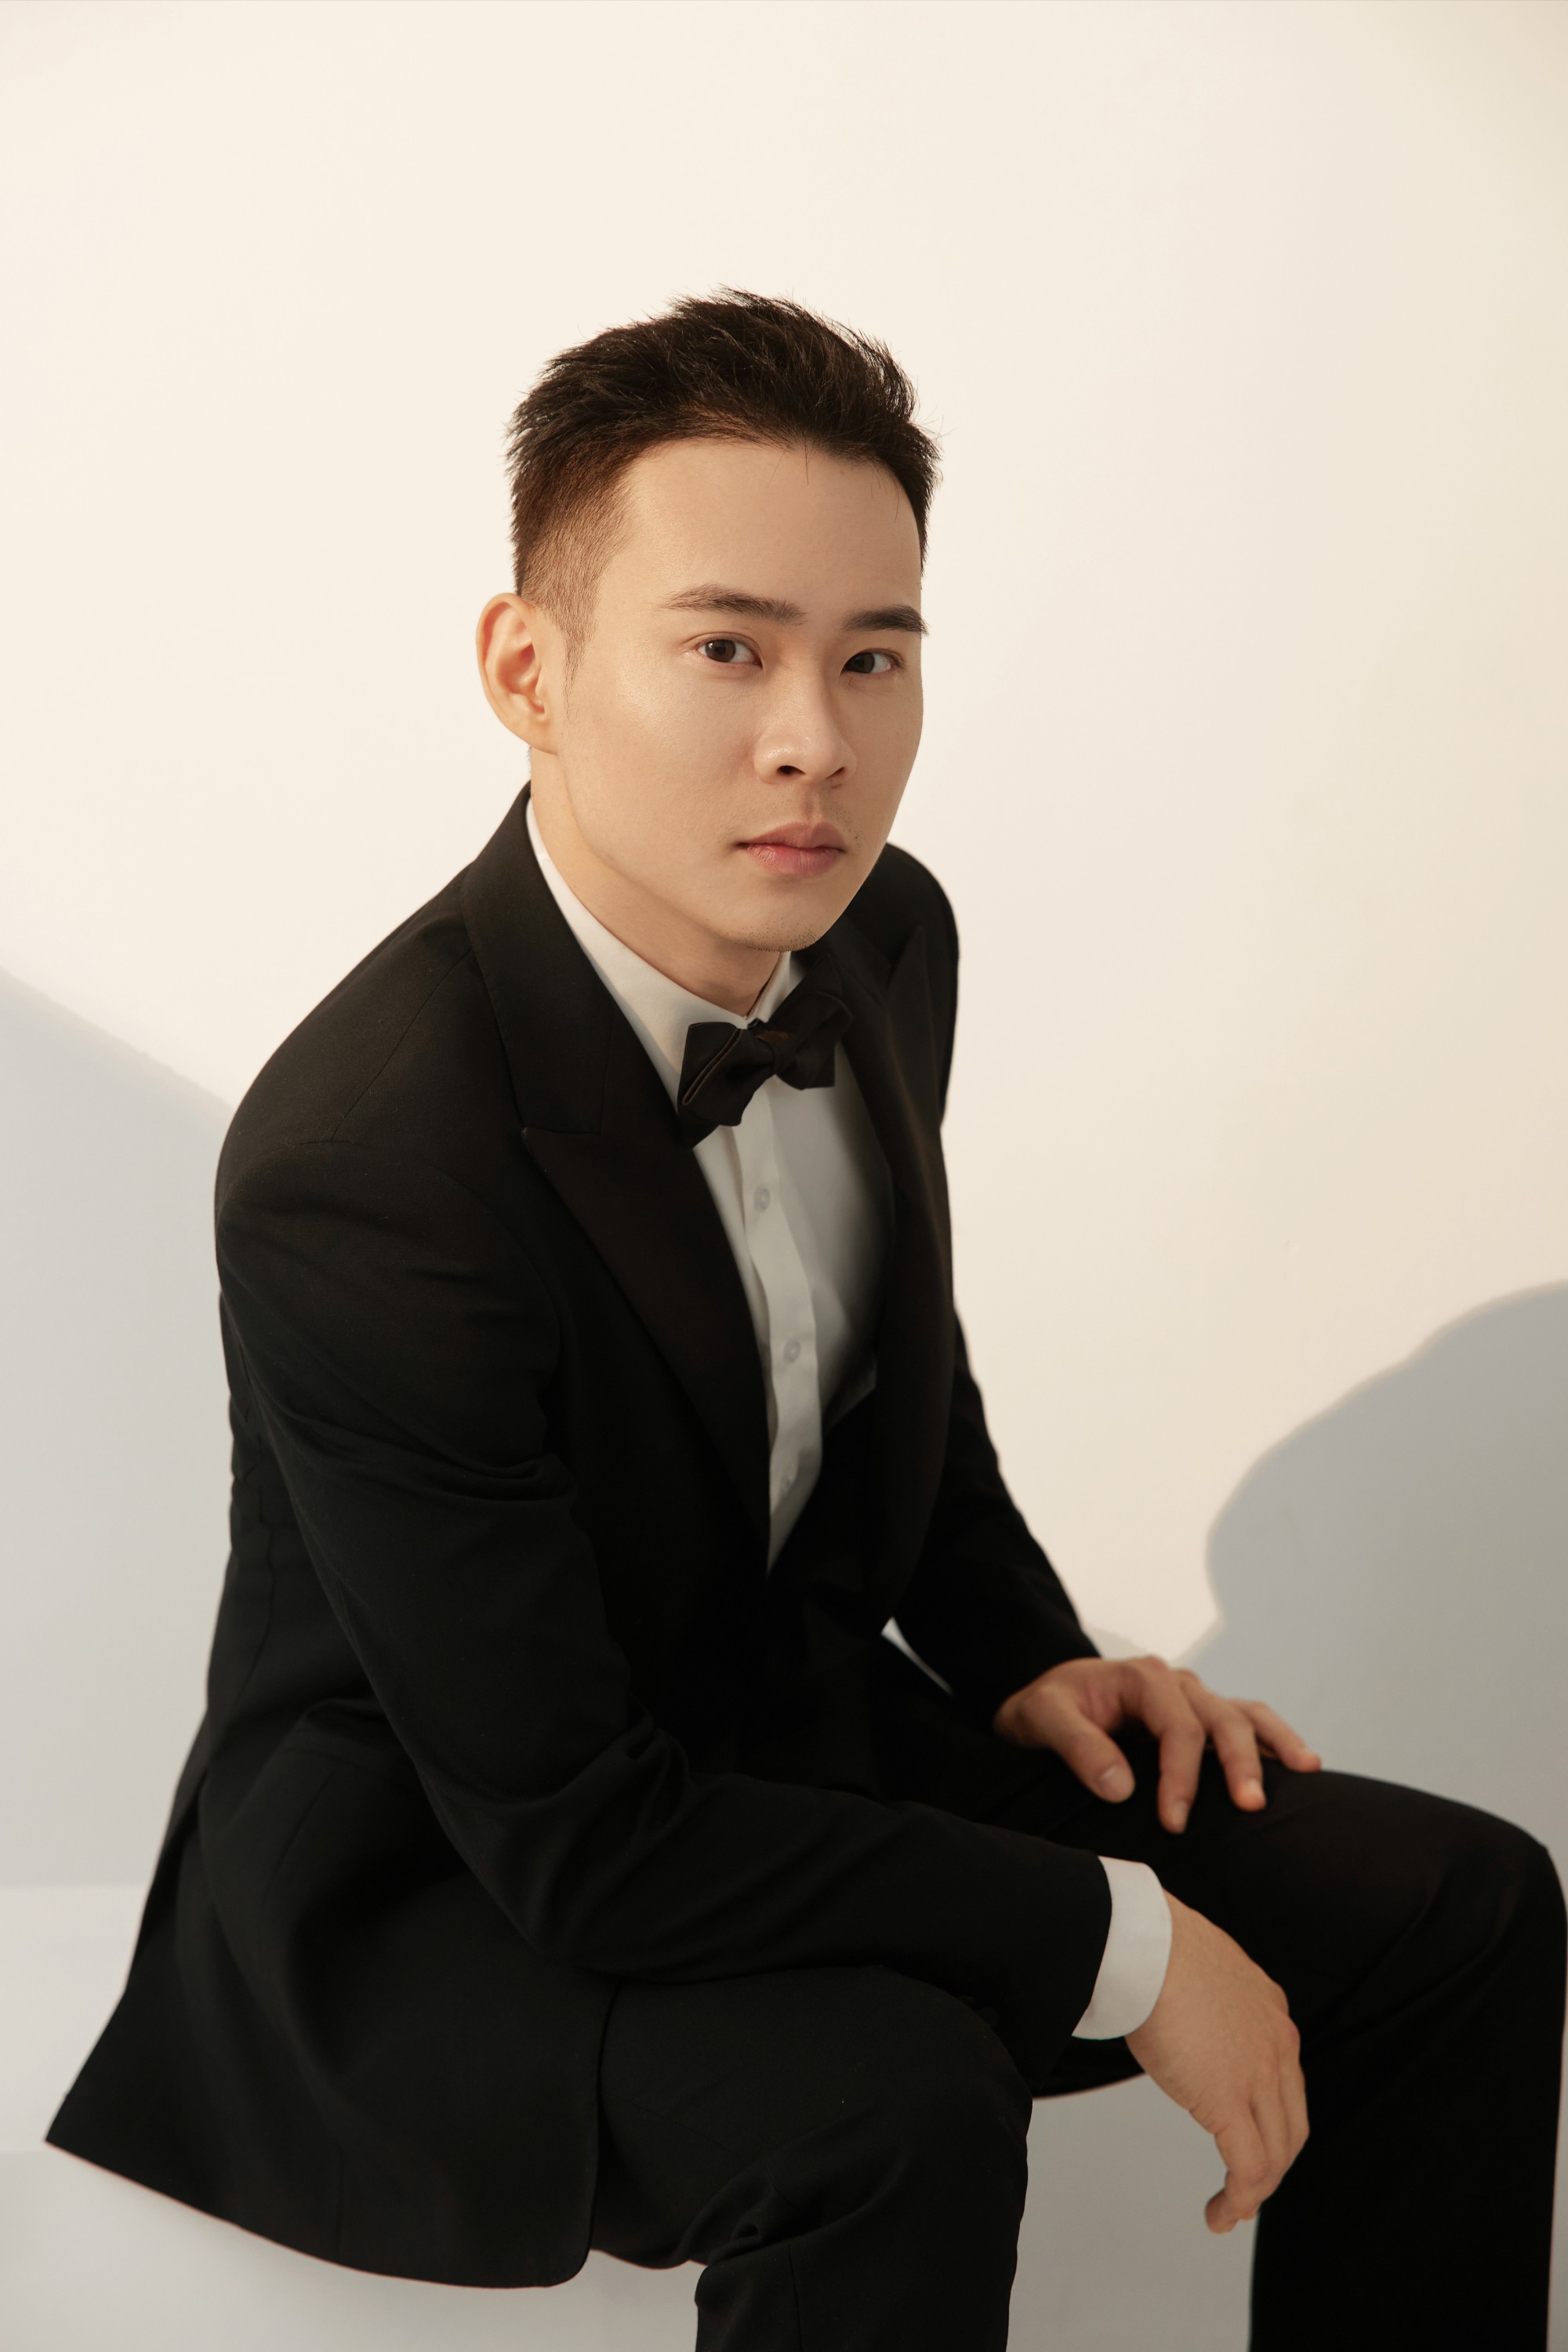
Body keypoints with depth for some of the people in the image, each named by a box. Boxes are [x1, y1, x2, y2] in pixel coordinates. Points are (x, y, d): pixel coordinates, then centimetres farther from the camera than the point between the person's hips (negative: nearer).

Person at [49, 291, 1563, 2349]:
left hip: (798, 1740, 8)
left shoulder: (882, 939, -4)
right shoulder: (366, 1168, -30)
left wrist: (1027, 1659, 2)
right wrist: (1112, 1943, -23)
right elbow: (571, 1832, -28)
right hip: (439, 1882, -7)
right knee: (891, 2100, -37)